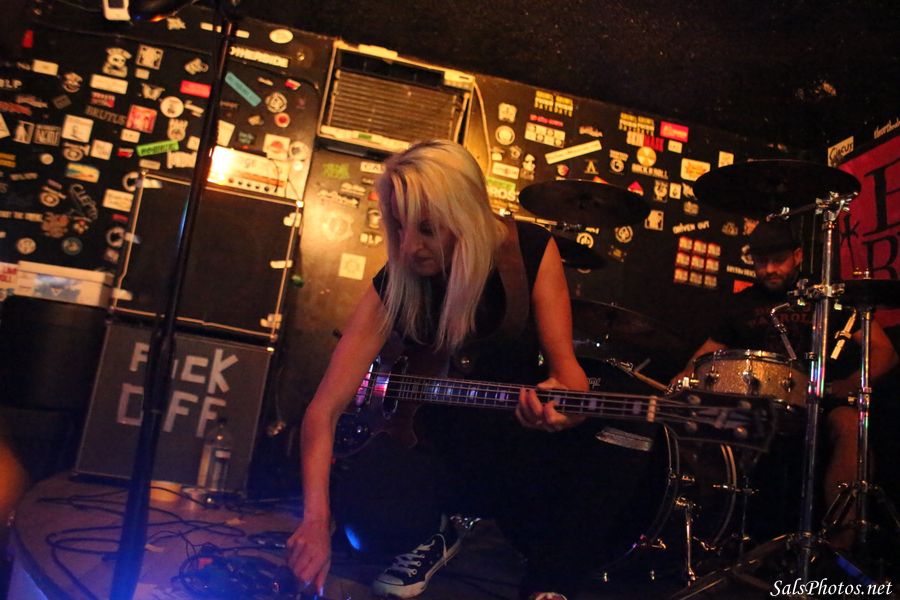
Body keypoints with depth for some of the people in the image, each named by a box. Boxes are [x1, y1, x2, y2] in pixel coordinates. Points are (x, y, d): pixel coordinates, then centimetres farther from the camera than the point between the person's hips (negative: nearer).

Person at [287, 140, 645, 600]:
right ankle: (434, 534, 9)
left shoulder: (529, 250, -14)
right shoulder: (394, 286, -15)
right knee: (364, 506, -28)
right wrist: (315, 522, -26)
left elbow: (562, 360, -14)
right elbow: (325, 407, -16)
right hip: (440, 437, 1)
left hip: (522, 429, 0)